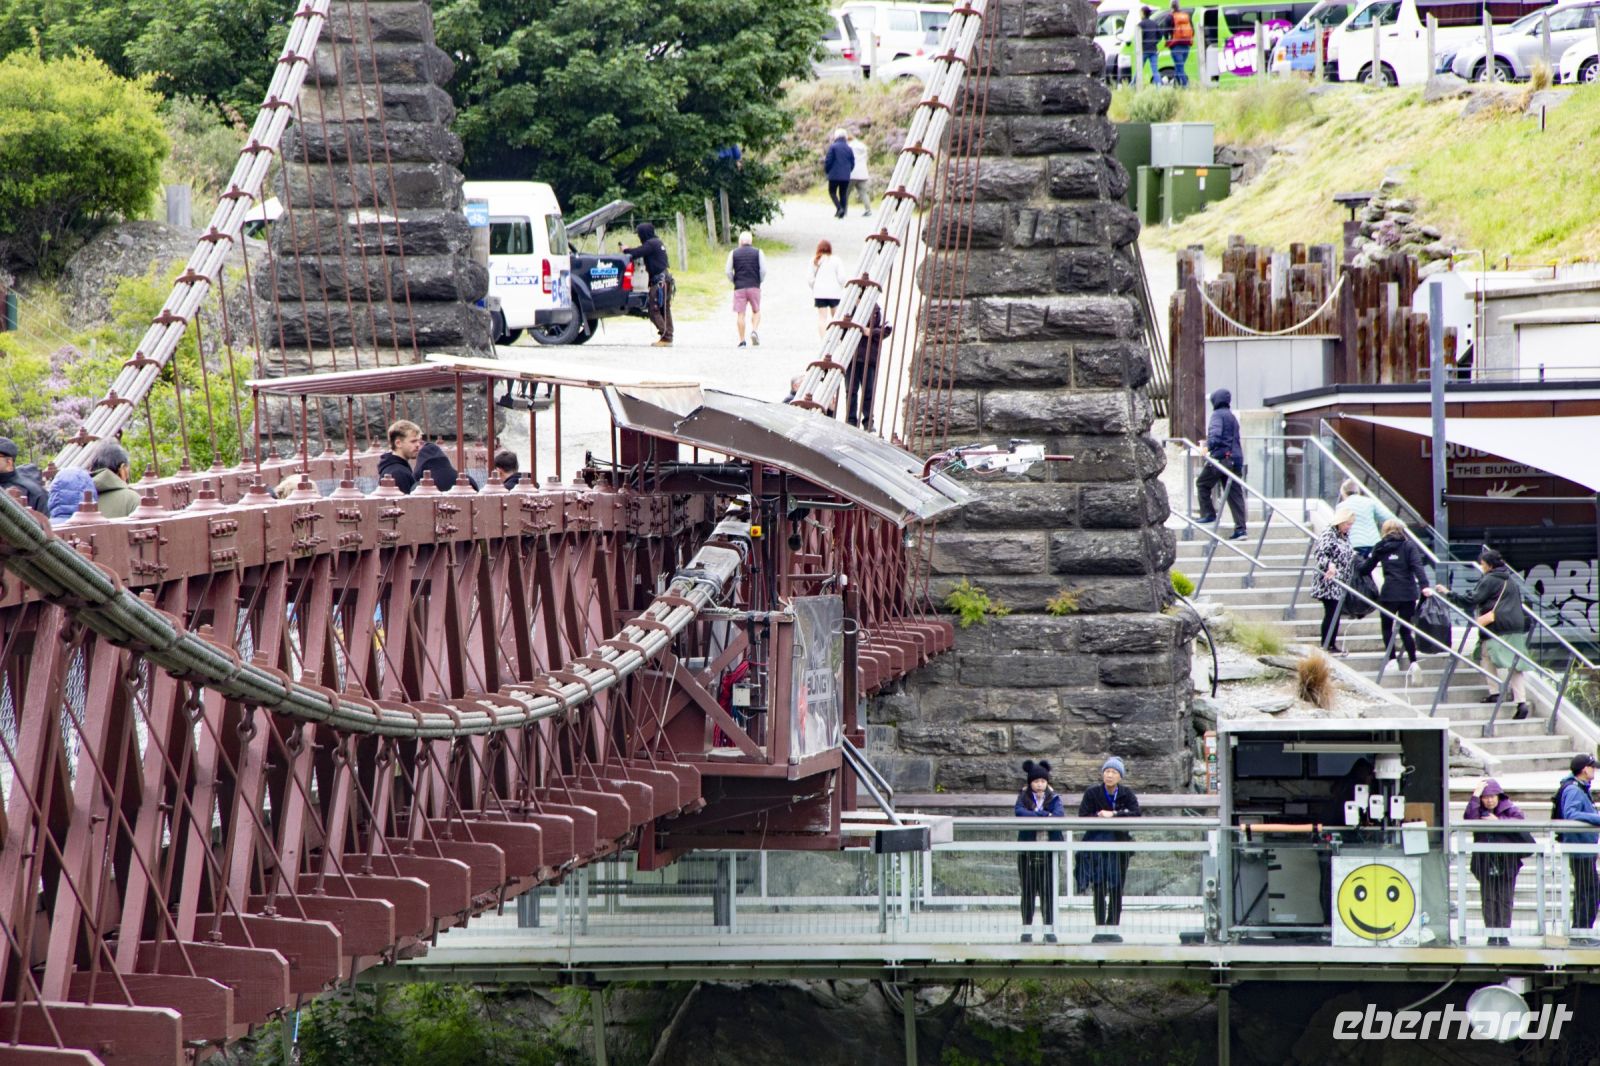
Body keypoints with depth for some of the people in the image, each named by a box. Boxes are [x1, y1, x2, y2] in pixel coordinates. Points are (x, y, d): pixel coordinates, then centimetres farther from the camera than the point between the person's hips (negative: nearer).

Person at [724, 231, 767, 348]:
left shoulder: (733, 253, 4)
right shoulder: (758, 252, 3)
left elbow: (728, 271, 0)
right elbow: (763, 270, -3)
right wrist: (760, 281, 12)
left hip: (739, 287, 0)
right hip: (754, 286, 0)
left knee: (740, 314, 2)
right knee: (756, 311, 15)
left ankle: (742, 341, -1)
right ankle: (755, 330, -9)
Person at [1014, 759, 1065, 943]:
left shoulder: (1053, 798, 8)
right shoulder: (1023, 797, 6)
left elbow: (1060, 814, -12)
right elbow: (1019, 812, -14)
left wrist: (1033, 816, -18)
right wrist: (1045, 815, -18)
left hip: (1048, 851, 0)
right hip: (1027, 850, 0)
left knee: (1048, 890, -2)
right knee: (1028, 890, 1)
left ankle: (1049, 929, 1)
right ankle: (1026, 929, 6)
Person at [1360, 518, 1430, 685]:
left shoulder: (1381, 548, 5)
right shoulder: (1409, 546, 3)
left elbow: (1366, 568, 12)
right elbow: (1417, 566, -11)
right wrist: (1424, 586, -20)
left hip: (1389, 593, -1)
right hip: (1408, 593, 1)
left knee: (1387, 627, 15)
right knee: (1406, 629, 9)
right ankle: (1413, 662, -6)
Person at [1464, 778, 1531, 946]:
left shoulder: (1510, 809, 4)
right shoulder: (1478, 811, 6)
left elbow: (1520, 822, -12)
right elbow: (1470, 818, -15)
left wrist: (1498, 821, -15)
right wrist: (1475, 796, -15)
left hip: (1506, 862, -1)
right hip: (1485, 863, 1)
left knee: (1505, 899, -1)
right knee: (1489, 899, 0)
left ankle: (1503, 934, 3)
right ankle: (1492, 934, 2)